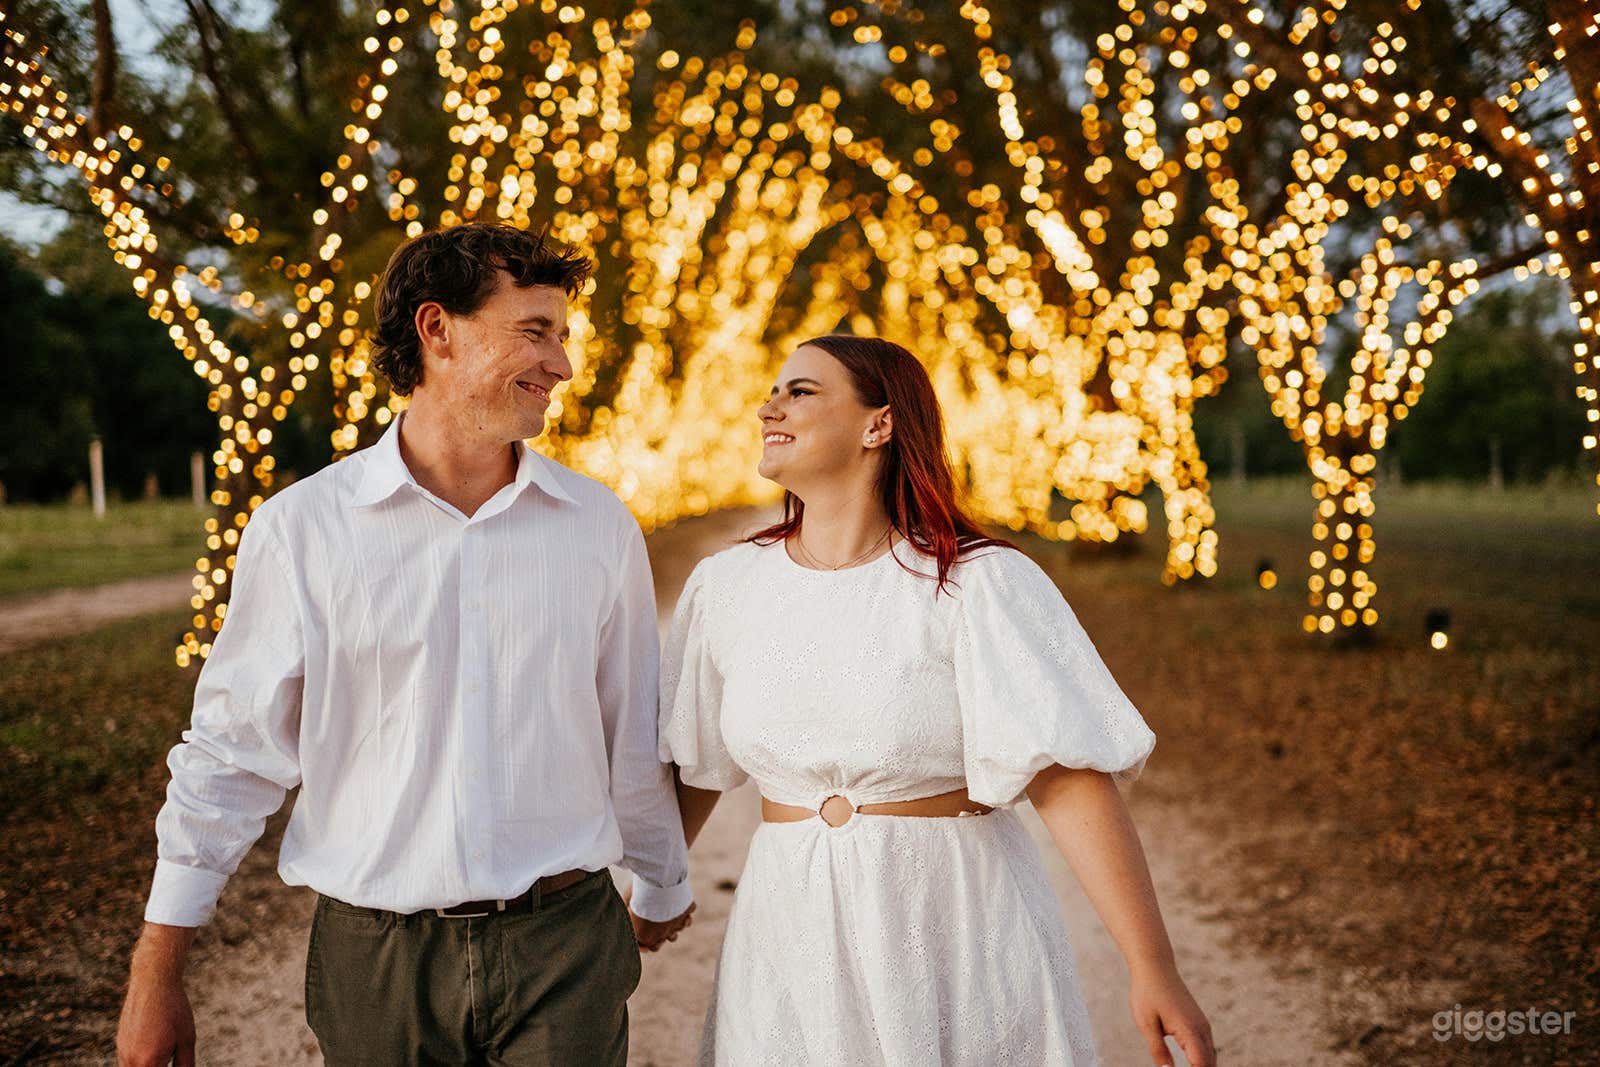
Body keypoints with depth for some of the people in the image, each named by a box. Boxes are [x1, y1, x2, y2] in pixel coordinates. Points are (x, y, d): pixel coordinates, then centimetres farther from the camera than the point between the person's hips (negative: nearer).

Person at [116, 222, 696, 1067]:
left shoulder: (600, 527, 1)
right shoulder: (301, 529, -4)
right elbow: (233, 752, 0)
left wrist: (663, 892, 21)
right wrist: (156, 973, 1)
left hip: (564, 943, 1)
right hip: (374, 957, -1)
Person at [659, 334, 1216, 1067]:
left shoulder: (977, 585, -13)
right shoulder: (725, 586, 1)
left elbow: (1069, 780, -19)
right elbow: (692, 764, 14)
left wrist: (1153, 969, -24)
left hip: (960, 931, -3)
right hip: (791, 938, 4)